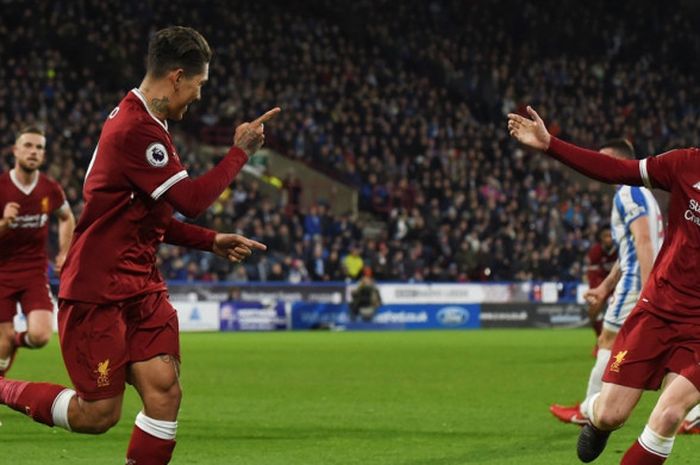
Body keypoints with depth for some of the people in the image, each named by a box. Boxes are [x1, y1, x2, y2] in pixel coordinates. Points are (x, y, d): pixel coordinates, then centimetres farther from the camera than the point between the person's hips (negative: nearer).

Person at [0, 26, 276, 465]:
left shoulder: (148, 125, 14)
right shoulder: (135, 131, -20)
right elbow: (193, 199, -21)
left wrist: (213, 241, 10)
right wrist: (241, 152, -9)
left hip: (142, 287, 9)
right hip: (97, 292, -9)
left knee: (164, 391, -6)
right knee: (98, 414, -4)